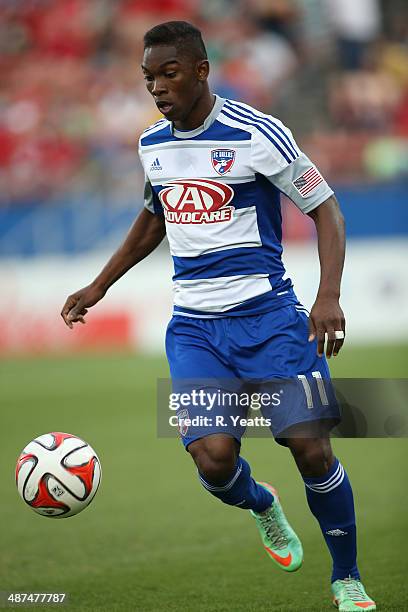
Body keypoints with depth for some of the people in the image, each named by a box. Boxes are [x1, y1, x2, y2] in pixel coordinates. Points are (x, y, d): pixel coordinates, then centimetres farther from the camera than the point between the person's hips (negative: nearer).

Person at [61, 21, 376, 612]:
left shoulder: (256, 134, -10)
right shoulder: (152, 143, 8)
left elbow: (325, 209, -5)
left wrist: (328, 297, -17)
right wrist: (98, 288, 28)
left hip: (267, 314, -4)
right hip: (194, 327, 4)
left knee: (311, 448, -12)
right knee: (213, 458, -15)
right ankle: (261, 504, 23)